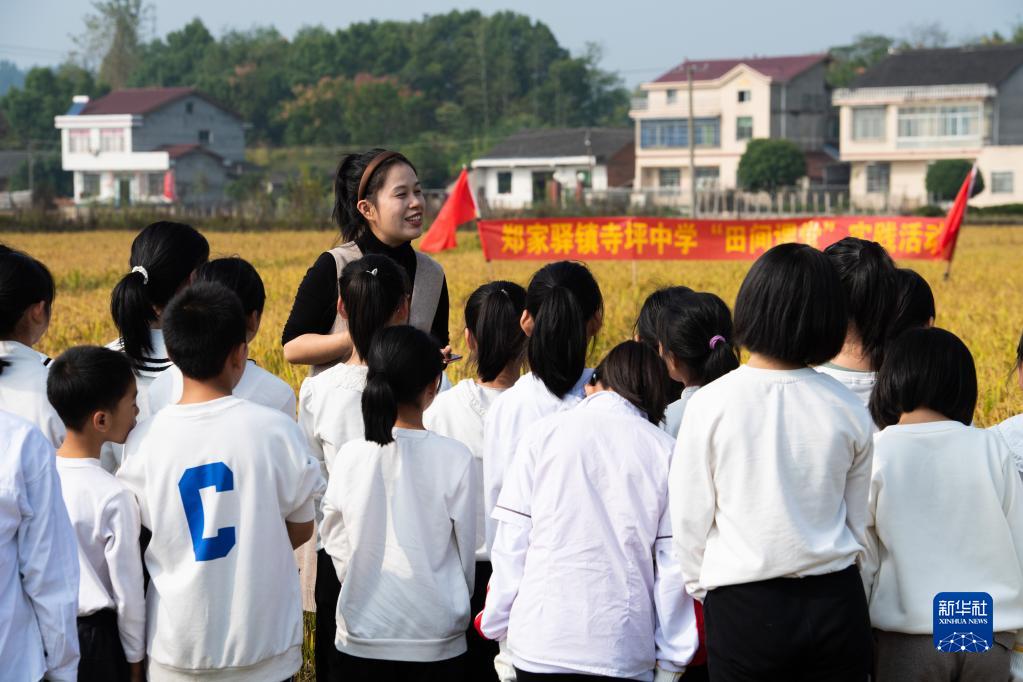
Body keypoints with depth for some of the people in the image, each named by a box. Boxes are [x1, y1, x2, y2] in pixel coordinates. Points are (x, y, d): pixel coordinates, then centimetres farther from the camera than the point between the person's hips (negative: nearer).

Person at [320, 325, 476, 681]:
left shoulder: (350, 457, -7)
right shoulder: (454, 458, -11)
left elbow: (336, 544, 3)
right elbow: (466, 546, -1)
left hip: (362, 638, 1)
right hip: (436, 639, -1)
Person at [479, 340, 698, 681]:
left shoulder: (545, 433, 2)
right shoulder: (665, 451, 2)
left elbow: (511, 543, 1)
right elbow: (674, 564, 1)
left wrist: (497, 623, 9)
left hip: (542, 642, 0)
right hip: (625, 650, 0)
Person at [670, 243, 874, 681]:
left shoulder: (710, 404, -11)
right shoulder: (849, 410, -3)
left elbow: (689, 521, -4)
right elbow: (858, 525, 9)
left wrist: (703, 589, 13)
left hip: (743, 611, -2)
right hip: (836, 605, 2)